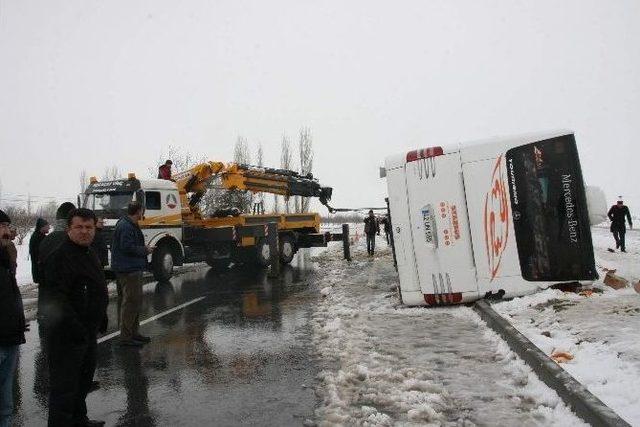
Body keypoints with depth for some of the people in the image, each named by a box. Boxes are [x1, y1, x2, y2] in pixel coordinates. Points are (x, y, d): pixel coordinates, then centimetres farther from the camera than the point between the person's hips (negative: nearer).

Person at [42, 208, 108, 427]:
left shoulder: (90, 253, 12)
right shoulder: (60, 257, -19)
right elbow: (58, 298, -26)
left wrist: (102, 317, 22)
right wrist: (74, 327, -27)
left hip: (88, 331, 10)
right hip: (68, 334, -10)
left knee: (84, 378, 23)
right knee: (64, 384, -1)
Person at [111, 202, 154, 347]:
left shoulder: (130, 225, 17)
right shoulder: (126, 227, -17)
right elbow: (127, 247, -23)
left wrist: (143, 248, 10)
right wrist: (145, 250, -12)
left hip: (133, 268, 11)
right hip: (128, 269, -11)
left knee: (136, 301, 17)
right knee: (130, 302, -7)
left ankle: (133, 333, 27)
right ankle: (125, 337, 0)